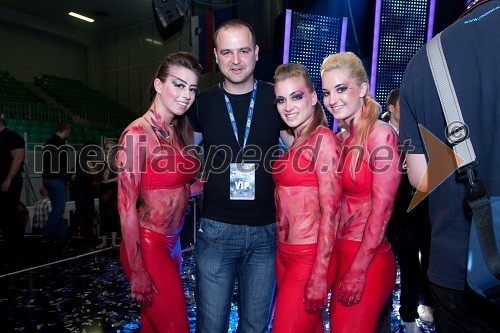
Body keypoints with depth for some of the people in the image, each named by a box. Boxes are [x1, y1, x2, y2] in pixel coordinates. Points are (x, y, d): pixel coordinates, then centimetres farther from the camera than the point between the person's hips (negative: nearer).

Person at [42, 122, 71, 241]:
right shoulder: (60, 144, -14)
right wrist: (69, 175, -3)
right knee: (59, 208, -5)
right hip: (57, 180, -10)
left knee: (57, 207, 14)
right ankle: (49, 232, -4)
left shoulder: (48, 143, 16)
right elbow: (63, 164, -18)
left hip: (47, 178, 10)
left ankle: (61, 232, 17)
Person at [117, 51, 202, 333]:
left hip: (171, 243, 7)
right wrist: (138, 272, -14)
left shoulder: (180, 132, 5)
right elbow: (127, 206, -17)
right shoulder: (138, 134, -17)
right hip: (148, 246, -7)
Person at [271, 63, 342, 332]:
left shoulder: (323, 139, -14)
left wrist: (319, 275, -19)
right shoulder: (295, 142, 10)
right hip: (284, 252, 8)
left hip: (309, 256, -7)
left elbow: (331, 211, -18)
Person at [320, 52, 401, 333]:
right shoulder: (342, 140, 8)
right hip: (340, 253, 7)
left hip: (368, 259, -7)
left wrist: (358, 269, -17)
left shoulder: (382, 135, -13)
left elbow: (382, 209, -17)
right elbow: (337, 203, 9)